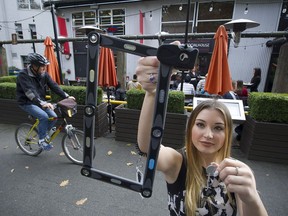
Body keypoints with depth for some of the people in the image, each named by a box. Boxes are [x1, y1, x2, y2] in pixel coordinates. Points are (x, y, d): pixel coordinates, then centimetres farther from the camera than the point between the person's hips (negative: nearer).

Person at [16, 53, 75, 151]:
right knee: (44, 116, -27)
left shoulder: (44, 74, -3)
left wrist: (66, 96, -19)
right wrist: (42, 103, -48)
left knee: (53, 116, -11)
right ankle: (42, 140, -7)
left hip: (40, 101, 6)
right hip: (27, 102, -6)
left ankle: (44, 133, 16)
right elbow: (30, 92, -34)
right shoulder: (23, 75, -21)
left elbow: (54, 86, -7)